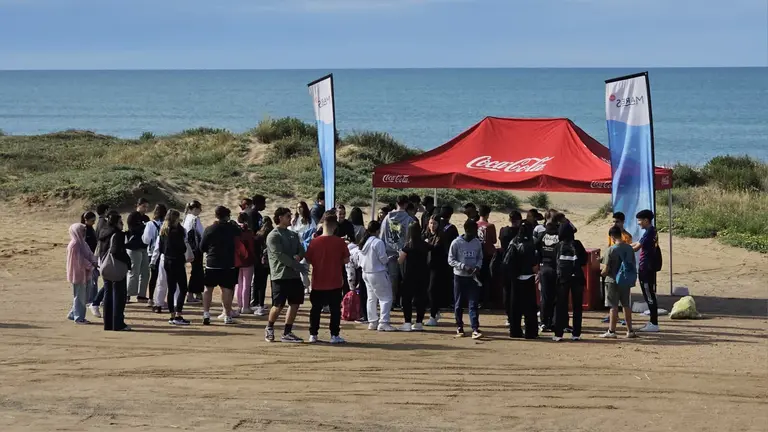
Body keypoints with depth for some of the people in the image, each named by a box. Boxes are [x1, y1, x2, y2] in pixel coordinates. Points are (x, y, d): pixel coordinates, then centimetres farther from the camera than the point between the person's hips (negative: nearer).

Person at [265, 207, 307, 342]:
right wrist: (299, 266, -19)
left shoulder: (293, 235, 16)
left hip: (294, 275, 7)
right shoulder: (273, 236, -8)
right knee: (278, 305, -6)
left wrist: (298, 256, -13)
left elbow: (302, 251, 12)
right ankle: (269, 329, 17)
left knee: (295, 303, 4)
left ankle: (287, 333, 12)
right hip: (280, 275, -7)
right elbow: (280, 255, -17)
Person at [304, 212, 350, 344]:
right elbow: (346, 260, -4)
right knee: (335, 309, 6)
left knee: (316, 309, 11)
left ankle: (313, 334, 13)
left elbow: (308, 260, 0)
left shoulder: (315, 242, -7)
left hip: (318, 283, 1)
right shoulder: (340, 242, -9)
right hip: (335, 283, -1)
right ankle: (334, 335, 5)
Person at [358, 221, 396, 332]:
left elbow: (359, 258, 12)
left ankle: (372, 322, 20)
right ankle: (383, 323, -11)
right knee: (386, 298, -3)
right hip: (377, 273, -9)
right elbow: (384, 259, -17)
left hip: (366, 273, 9)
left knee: (371, 298, 17)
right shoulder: (378, 242, -20)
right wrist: (388, 260, 4)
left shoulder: (363, 242, 6)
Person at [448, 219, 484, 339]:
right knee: (458, 304, 6)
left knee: (473, 303, -6)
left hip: (473, 277, 2)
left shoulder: (477, 243, 3)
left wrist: (478, 267, -9)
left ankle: (475, 329, -12)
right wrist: (464, 267, -19)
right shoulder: (456, 243, -7)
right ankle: (459, 328, 17)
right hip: (459, 276, -2)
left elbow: (480, 258, 13)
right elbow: (451, 260, -7)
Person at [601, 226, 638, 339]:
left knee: (614, 307, 0)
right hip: (626, 281, 5)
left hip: (613, 281, -5)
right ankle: (630, 331, 16)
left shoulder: (611, 250, -16)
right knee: (626, 306, 12)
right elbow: (633, 265, 7)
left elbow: (606, 269, -16)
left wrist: (602, 273, 5)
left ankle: (611, 331, 5)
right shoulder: (629, 248, 1)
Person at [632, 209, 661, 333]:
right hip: (649, 268, 10)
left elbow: (636, 247, -15)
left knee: (649, 296, -6)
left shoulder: (649, 232, -17)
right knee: (649, 295, 14)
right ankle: (653, 322, 19)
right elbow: (639, 244, 23)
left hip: (646, 268, -10)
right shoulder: (652, 231, 13)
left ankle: (654, 324, -4)